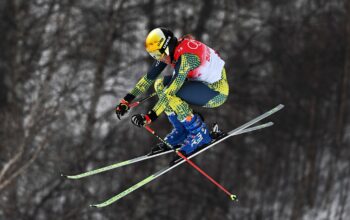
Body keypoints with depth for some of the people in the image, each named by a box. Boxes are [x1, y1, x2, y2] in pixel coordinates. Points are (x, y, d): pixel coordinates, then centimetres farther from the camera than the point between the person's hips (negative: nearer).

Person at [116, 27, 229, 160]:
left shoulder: (186, 57, -31)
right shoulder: (169, 51, -5)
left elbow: (171, 91, -36)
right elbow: (149, 77, 2)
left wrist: (150, 117, -39)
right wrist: (127, 100, -2)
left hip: (218, 91, -9)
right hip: (203, 84, 9)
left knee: (172, 93, -26)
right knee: (160, 84, 0)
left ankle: (200, 134, -10)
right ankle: (181, 132, 5)